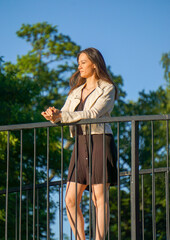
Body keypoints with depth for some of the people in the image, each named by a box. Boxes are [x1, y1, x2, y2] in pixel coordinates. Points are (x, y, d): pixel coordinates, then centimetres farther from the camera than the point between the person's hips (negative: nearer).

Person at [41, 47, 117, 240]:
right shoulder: (76, 92, 22)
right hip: (81, 144, 6)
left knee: (99, 198, -8)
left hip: (100, 142, -6)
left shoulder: (107, 89, 1)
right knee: (70, 200, -2)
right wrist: (54, 115, -11)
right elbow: (64, 114, 14)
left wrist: (61, 115, -19)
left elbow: (93, 114, -13)